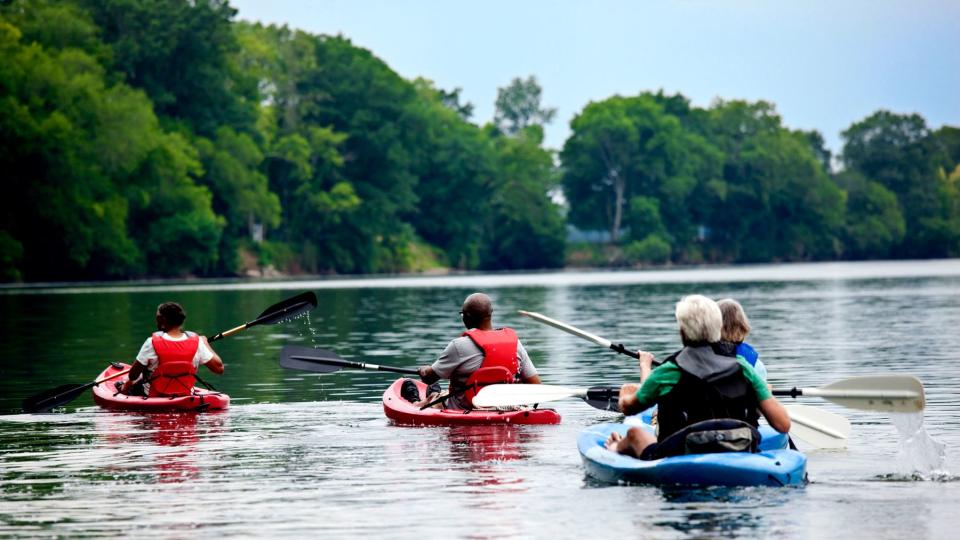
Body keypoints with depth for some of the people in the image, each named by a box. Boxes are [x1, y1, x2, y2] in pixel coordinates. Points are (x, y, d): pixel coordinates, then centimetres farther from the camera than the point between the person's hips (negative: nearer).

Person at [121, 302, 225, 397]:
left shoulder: (152, 343, -23)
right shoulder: (196, 342, -16)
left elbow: (132, 376, -15)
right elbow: (219, 368, -9)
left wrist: (126, 385, 10)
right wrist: (205, 343, 6)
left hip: (153, 397, -3)